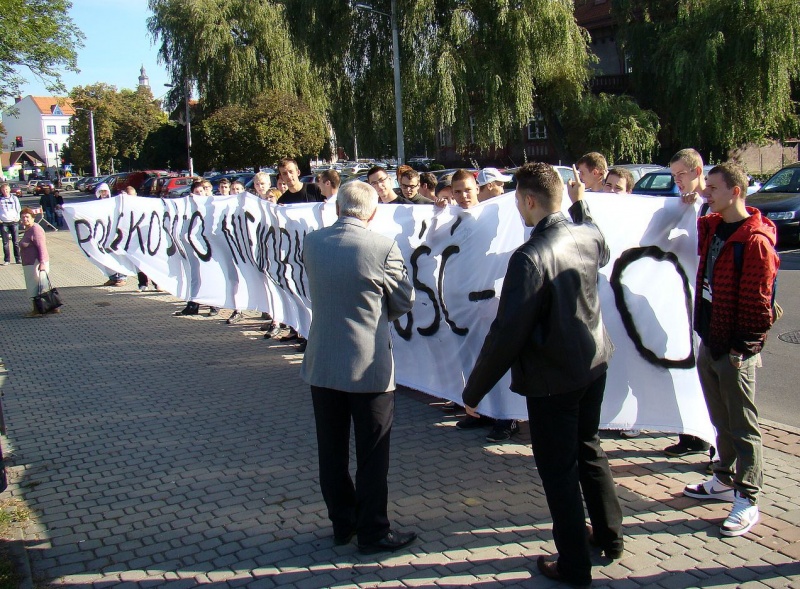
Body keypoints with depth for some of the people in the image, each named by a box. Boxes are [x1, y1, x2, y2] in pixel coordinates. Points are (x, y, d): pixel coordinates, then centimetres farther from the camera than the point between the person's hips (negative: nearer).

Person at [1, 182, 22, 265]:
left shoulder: (14, 198, 8)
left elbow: (19, 209, 11)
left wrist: (17, 218, -2)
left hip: (14, 222, 0)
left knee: (16, 241, -1)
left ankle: (18, 258, 4)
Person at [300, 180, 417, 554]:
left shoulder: (311, 243, -2)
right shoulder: (383, 248, -16)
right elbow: (404, 302, -4)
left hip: (321, 365, 5)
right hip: (369, 367, -4)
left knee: (332, 452, 15)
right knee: (372, 455, 7)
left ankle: (342, 524, 27)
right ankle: (373, 533, 16)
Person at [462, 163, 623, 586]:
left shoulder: (530, 257, -26)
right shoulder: (589, 236, -3)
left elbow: (507, 333, -26)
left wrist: (474, 390, -16)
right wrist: (581, 205, 34)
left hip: (552, 380, -8)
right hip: (594, 363, 8)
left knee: (558, 471, 8)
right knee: (588, 448, 26)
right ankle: (609, 536, 42)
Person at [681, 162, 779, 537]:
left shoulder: (755, 240, -19)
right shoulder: (713, 227, 7)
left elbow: (757, 302, -18)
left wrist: (744, 345, -15)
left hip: (735, 350, -8)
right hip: (709, 344, 8)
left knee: (742, 427, 2)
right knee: (721, 421, 20)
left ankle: (747, 501, 11)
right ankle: (725, 481, 35)